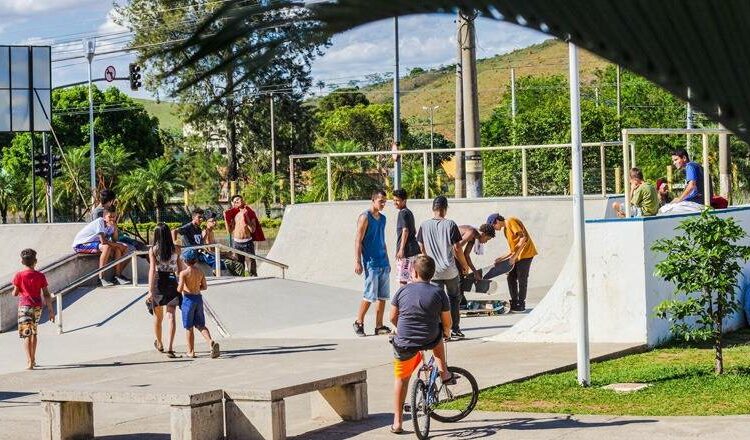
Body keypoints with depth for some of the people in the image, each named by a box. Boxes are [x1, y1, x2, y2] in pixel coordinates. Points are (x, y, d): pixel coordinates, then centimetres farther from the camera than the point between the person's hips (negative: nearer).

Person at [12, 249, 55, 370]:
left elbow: (15, 293, -3)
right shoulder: (40, 276, -1)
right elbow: (46, 294, -1)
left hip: (24, 306, -3)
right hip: (37, 306, 3)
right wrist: (51, 310, 3)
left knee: (26, 334, -6)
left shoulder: (19, 276, -7)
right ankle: (33, 360, 30)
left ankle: (29, 362, -18)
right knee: (33, 333, 20)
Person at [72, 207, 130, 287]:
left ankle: (117, 275, 2)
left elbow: (114, 241, -4)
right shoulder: (100, 222, -23)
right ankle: (101, 278, -27)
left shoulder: (110, 224, 2)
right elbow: (103, 241, -30)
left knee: (117, 249, -3)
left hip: (93, 243, 8)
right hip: (80, 245, -8)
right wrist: (118, 245, -18)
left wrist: (115, 228, -16)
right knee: (106, 247, -30)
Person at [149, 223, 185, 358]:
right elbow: (180, 269, 4)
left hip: (158, 283, -1)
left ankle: (159, 344, 35)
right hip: (172, 282, 1)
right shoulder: (176, 249, -1)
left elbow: (152, 270, -13)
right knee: (171, 316, -2)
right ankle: (170, 348, -14)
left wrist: (150, 290, -14)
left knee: (158, 316, 17)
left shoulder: (153, 250, -7)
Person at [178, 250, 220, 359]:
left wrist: (178, 287, 6)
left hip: (188, 298, -5)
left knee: (189, 327, 6)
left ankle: (191, 351, 12)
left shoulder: (184, 273, -12)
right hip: (199, 298, 5)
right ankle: (211, 342, -15)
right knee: (201, 325, 11)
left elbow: (180, 289, -16)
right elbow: (204, 287, 12)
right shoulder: (200, 272, 4)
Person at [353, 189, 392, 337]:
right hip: (371, 263, -7)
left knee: (382, 296, 6)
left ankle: (379, 326, 11)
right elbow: (358, 241, -11)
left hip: (383, 263, 7)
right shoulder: (365, 217, -9)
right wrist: (357, 262, -17)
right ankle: (359, 322, 9)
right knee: (370, 295, -6)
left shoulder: (382, 218, 14)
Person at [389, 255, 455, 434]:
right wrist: (447, 332, 25)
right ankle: (444, 373, 32)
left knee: (401, 379, 16)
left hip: (404, 345, 0)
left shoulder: (403, 291, -3)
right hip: (430, 341, 0)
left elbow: (393, 317, 6)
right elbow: (447, 323, 1)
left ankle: (397, 423, 17)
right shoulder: (439, 293, -5)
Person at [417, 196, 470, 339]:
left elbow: (422, 248, 7)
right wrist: (465, 265, 7)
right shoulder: (450, 224, -8)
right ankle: (455, 330, 16)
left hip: (433, 271, 1)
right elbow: (457, 248, -7)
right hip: (450, 270, -1)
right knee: (454, 298, 15)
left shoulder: (425, 225, 0)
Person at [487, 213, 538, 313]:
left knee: (521, 279, -5)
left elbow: (523, 238, -19)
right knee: (511, 277, 9)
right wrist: (502, 258, 12)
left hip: (526, 253, -9)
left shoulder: (510, 222, -10)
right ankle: (514, 303, 15)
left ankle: (521, 305, 0)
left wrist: (514, 256, -21)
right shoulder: (505, 229, 19)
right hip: (518, 255, 9)